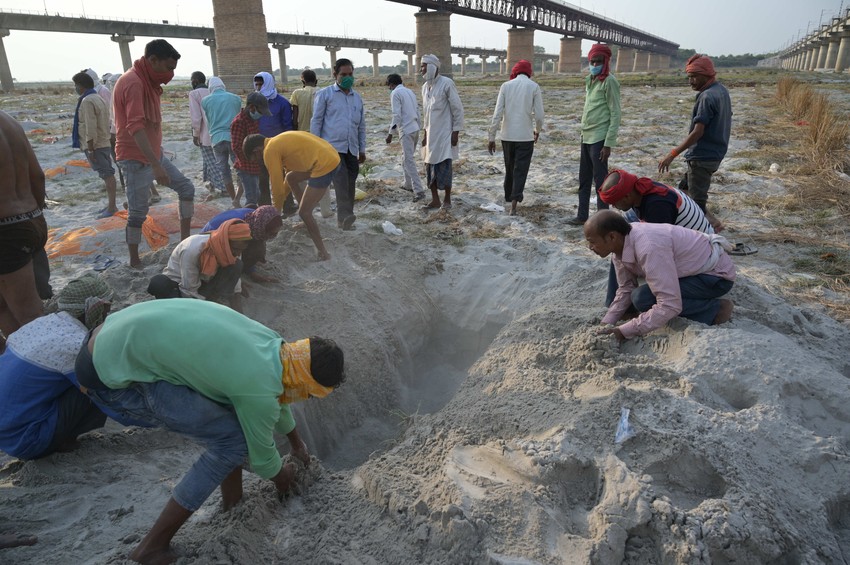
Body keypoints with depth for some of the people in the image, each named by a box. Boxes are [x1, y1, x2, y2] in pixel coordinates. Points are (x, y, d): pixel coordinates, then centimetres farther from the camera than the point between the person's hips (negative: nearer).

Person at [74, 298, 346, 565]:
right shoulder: (259, 391, -21)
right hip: (112, 371, -9)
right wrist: (281, 477, 22)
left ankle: (232, 499, 26)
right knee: (233, 440, -7)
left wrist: (296, 442, 40)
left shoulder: (273, 342, 3)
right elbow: (262, 454, -1)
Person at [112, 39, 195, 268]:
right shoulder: (133, 83, -20)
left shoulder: (146, 82, 11)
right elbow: (136, 127, -30)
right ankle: (134, 261, 10)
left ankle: (185, 240, 13)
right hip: (137, 160, -9)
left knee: (186, 188, 9)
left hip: (154, 154, 9)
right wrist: (156, 165, -36)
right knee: (139, 212, -2)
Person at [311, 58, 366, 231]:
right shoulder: (325, 94, 2)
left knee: (350, 183, 6)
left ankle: (345, 219, 15)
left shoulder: (357, 97, 18)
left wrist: (362, 149, 19)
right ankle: (345, 216, -29)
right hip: (332, 146, -5)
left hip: (351, 149, 5)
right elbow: (316, 121, 1)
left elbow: (361, 125, 22)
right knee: (341, 179, -22)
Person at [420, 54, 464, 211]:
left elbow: (458, 109, -10)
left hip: (444, 133, -7)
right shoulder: (425, 86, 10)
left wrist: (456, 131, -13)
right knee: (430, 167, 6)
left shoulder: (447, 83, -10)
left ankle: (447, 199, 10)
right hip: (431, 134, 7)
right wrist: (425, 132, 15)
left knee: (444, 167, -4)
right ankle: (435, 200, 15)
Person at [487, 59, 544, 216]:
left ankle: (509, 197, 31)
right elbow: (539, 115, -5)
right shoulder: (534, 86, -2)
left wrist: (491, 137, 0)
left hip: (507, 136, 2)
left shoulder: (506, 85, 2)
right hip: (526, 136, -2)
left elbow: (497, 114, -4)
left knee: (509, 168, 19)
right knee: (520, 170, 1)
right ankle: (514, 203, -10)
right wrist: (538, 130, 15)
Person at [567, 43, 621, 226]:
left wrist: (608, 143, -17)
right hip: (586, 137, 8)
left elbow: (615, 115, -12)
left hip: (599, 139, -8)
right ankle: (582, 215, 23)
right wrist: (583, 132, 15)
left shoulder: (609, 81, -9)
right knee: (584, 180, 13)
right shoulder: (590, 80, 14)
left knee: (600, 181, -3)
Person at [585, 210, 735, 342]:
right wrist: (605, 326, -10)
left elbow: (670, 306, -36)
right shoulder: (621, 243, -9)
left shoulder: (648, 248, -35)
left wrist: (623, 332, -33)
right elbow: (625, 289, 0)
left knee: (642, 299, -24)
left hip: (717, 274, -9)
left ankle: (714, 309, -8)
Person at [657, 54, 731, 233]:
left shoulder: (707, 97, -21)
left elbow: (697, 132, -25)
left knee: (697, 200, -1)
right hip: (715, 153, 10)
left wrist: (672, 154, -26)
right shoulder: (722, 90, 9)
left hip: (702, 156, -10)